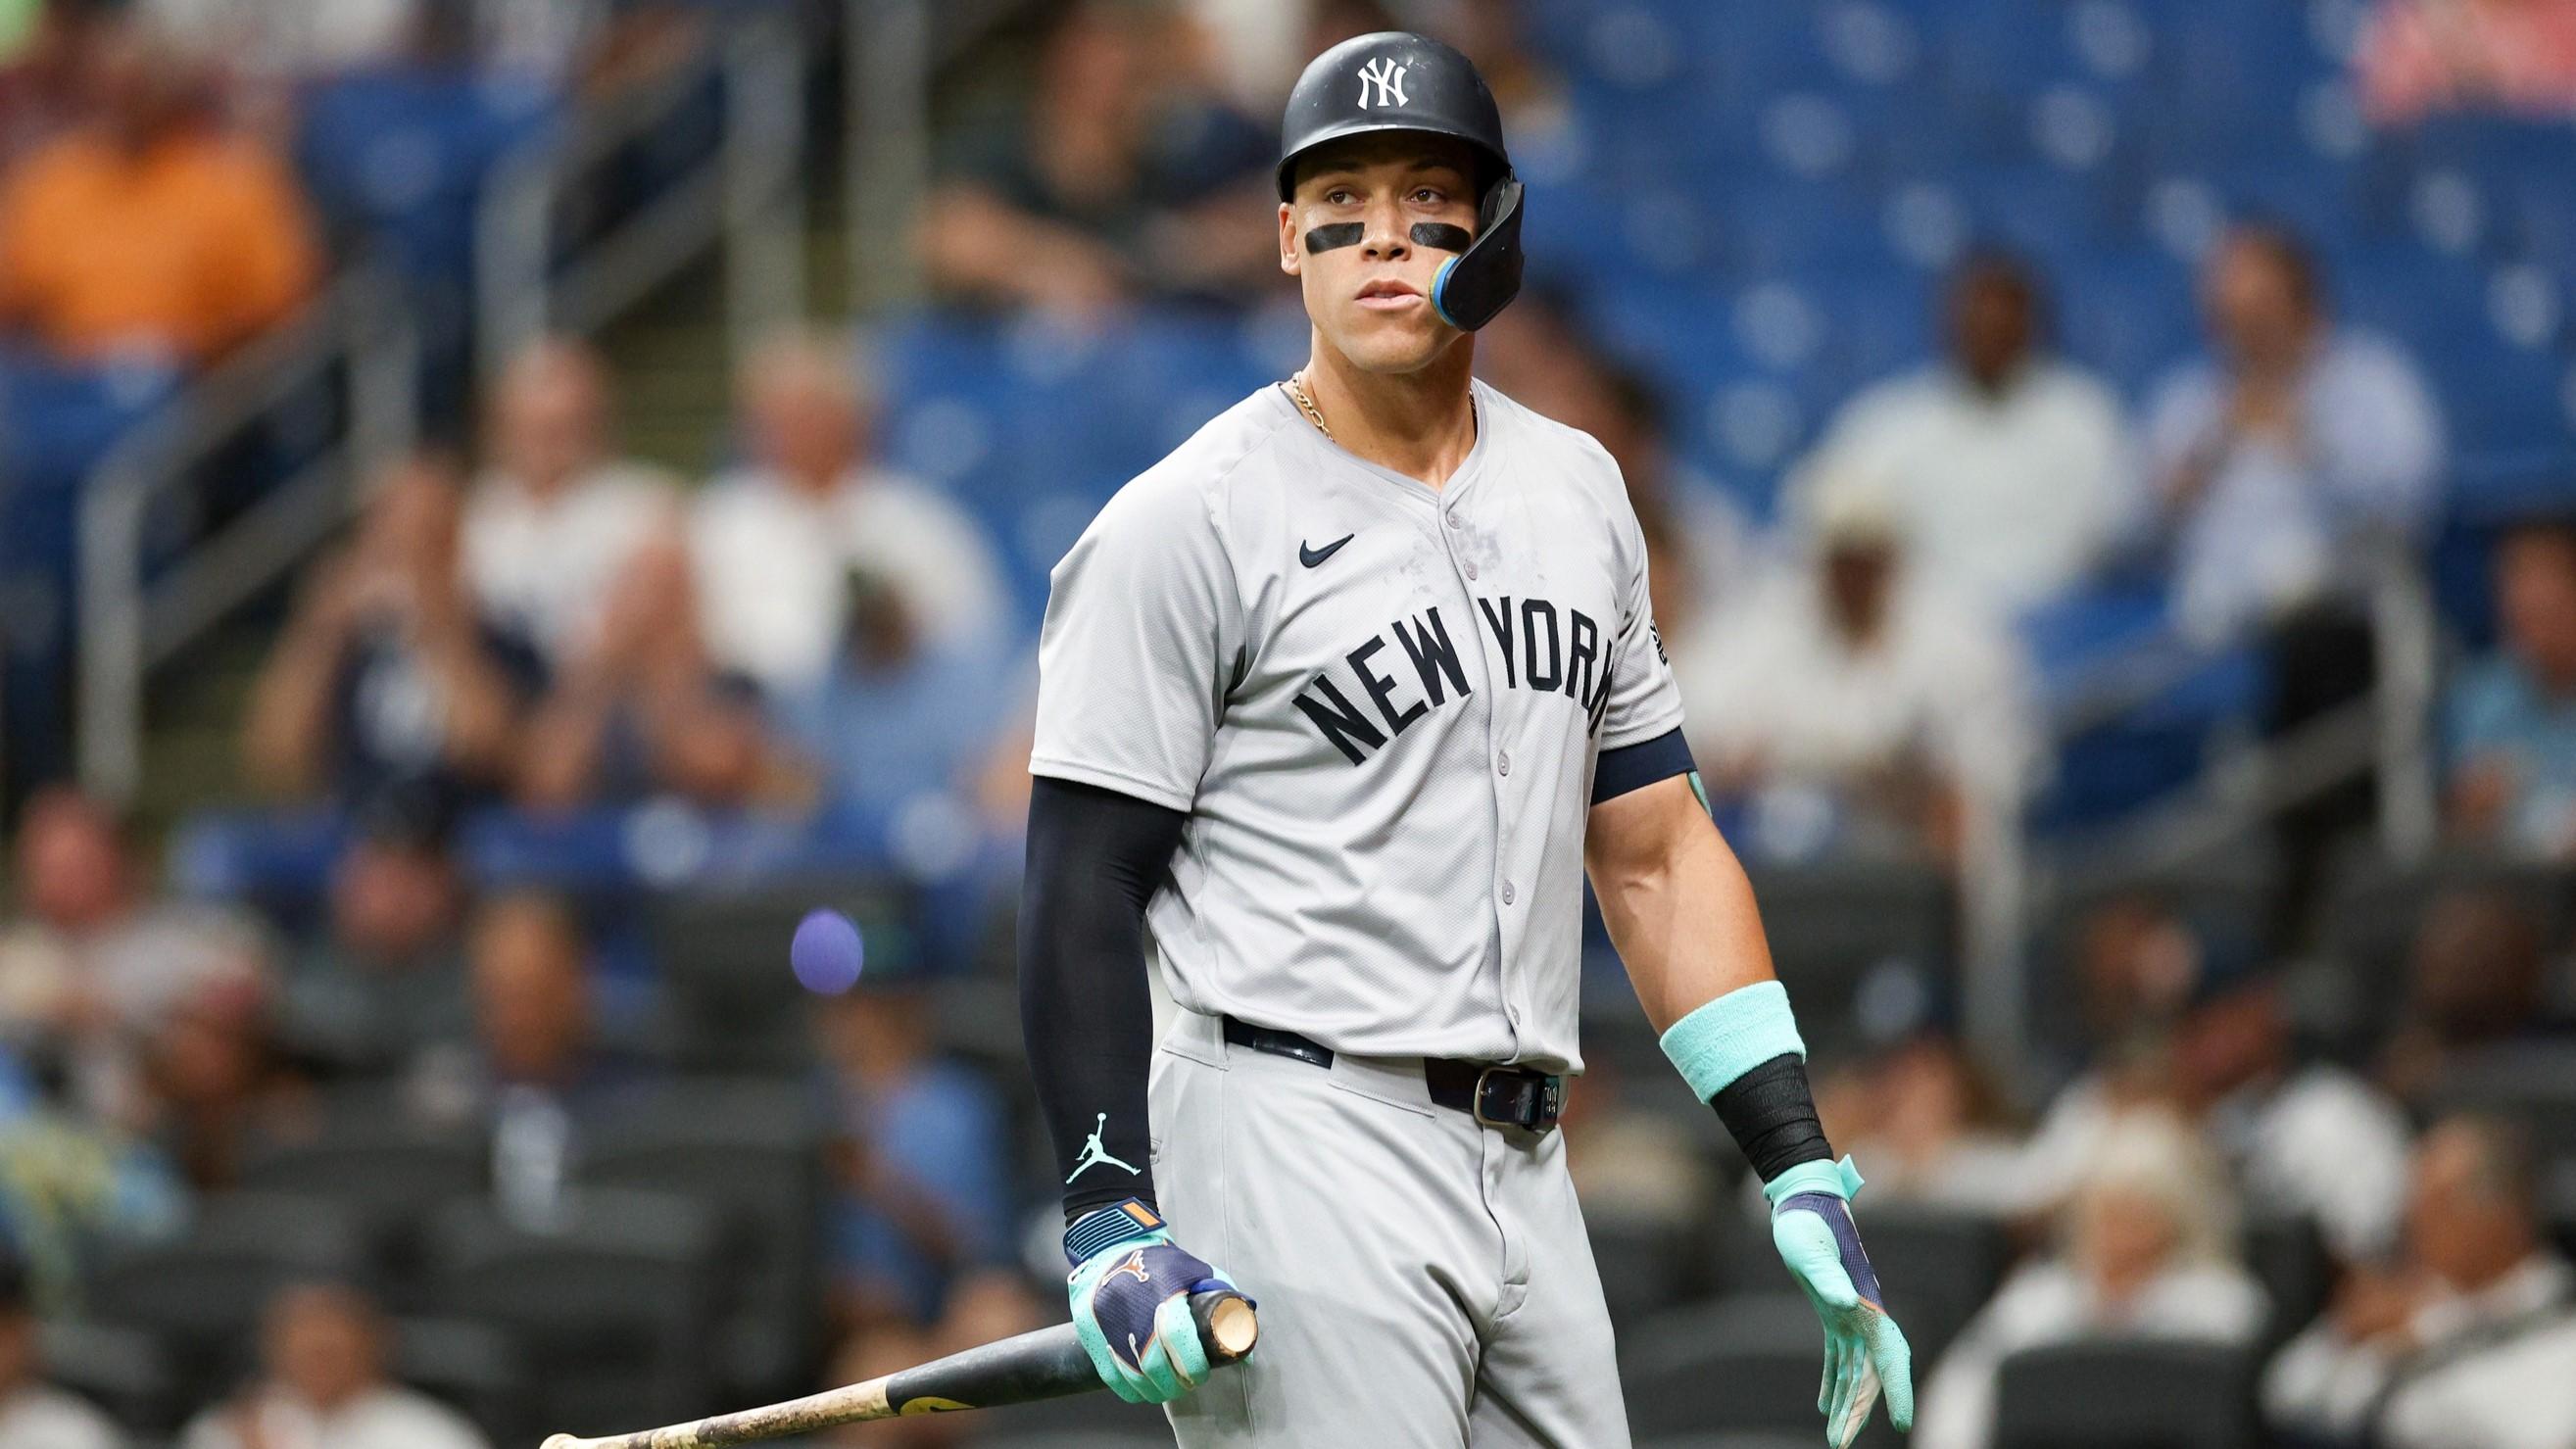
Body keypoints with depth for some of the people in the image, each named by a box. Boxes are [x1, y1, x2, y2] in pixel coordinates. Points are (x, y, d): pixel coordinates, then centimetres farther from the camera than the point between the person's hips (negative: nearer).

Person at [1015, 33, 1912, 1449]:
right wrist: (1109, 1222, -18)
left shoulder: (1577, 491, 16)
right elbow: (1084, 891, -7)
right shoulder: (1189, 522, -4)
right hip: (1297, 1154, -7)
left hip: (1525, 1170, 7)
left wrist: (1798, 1169, 11)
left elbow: (1656, 854, 19)